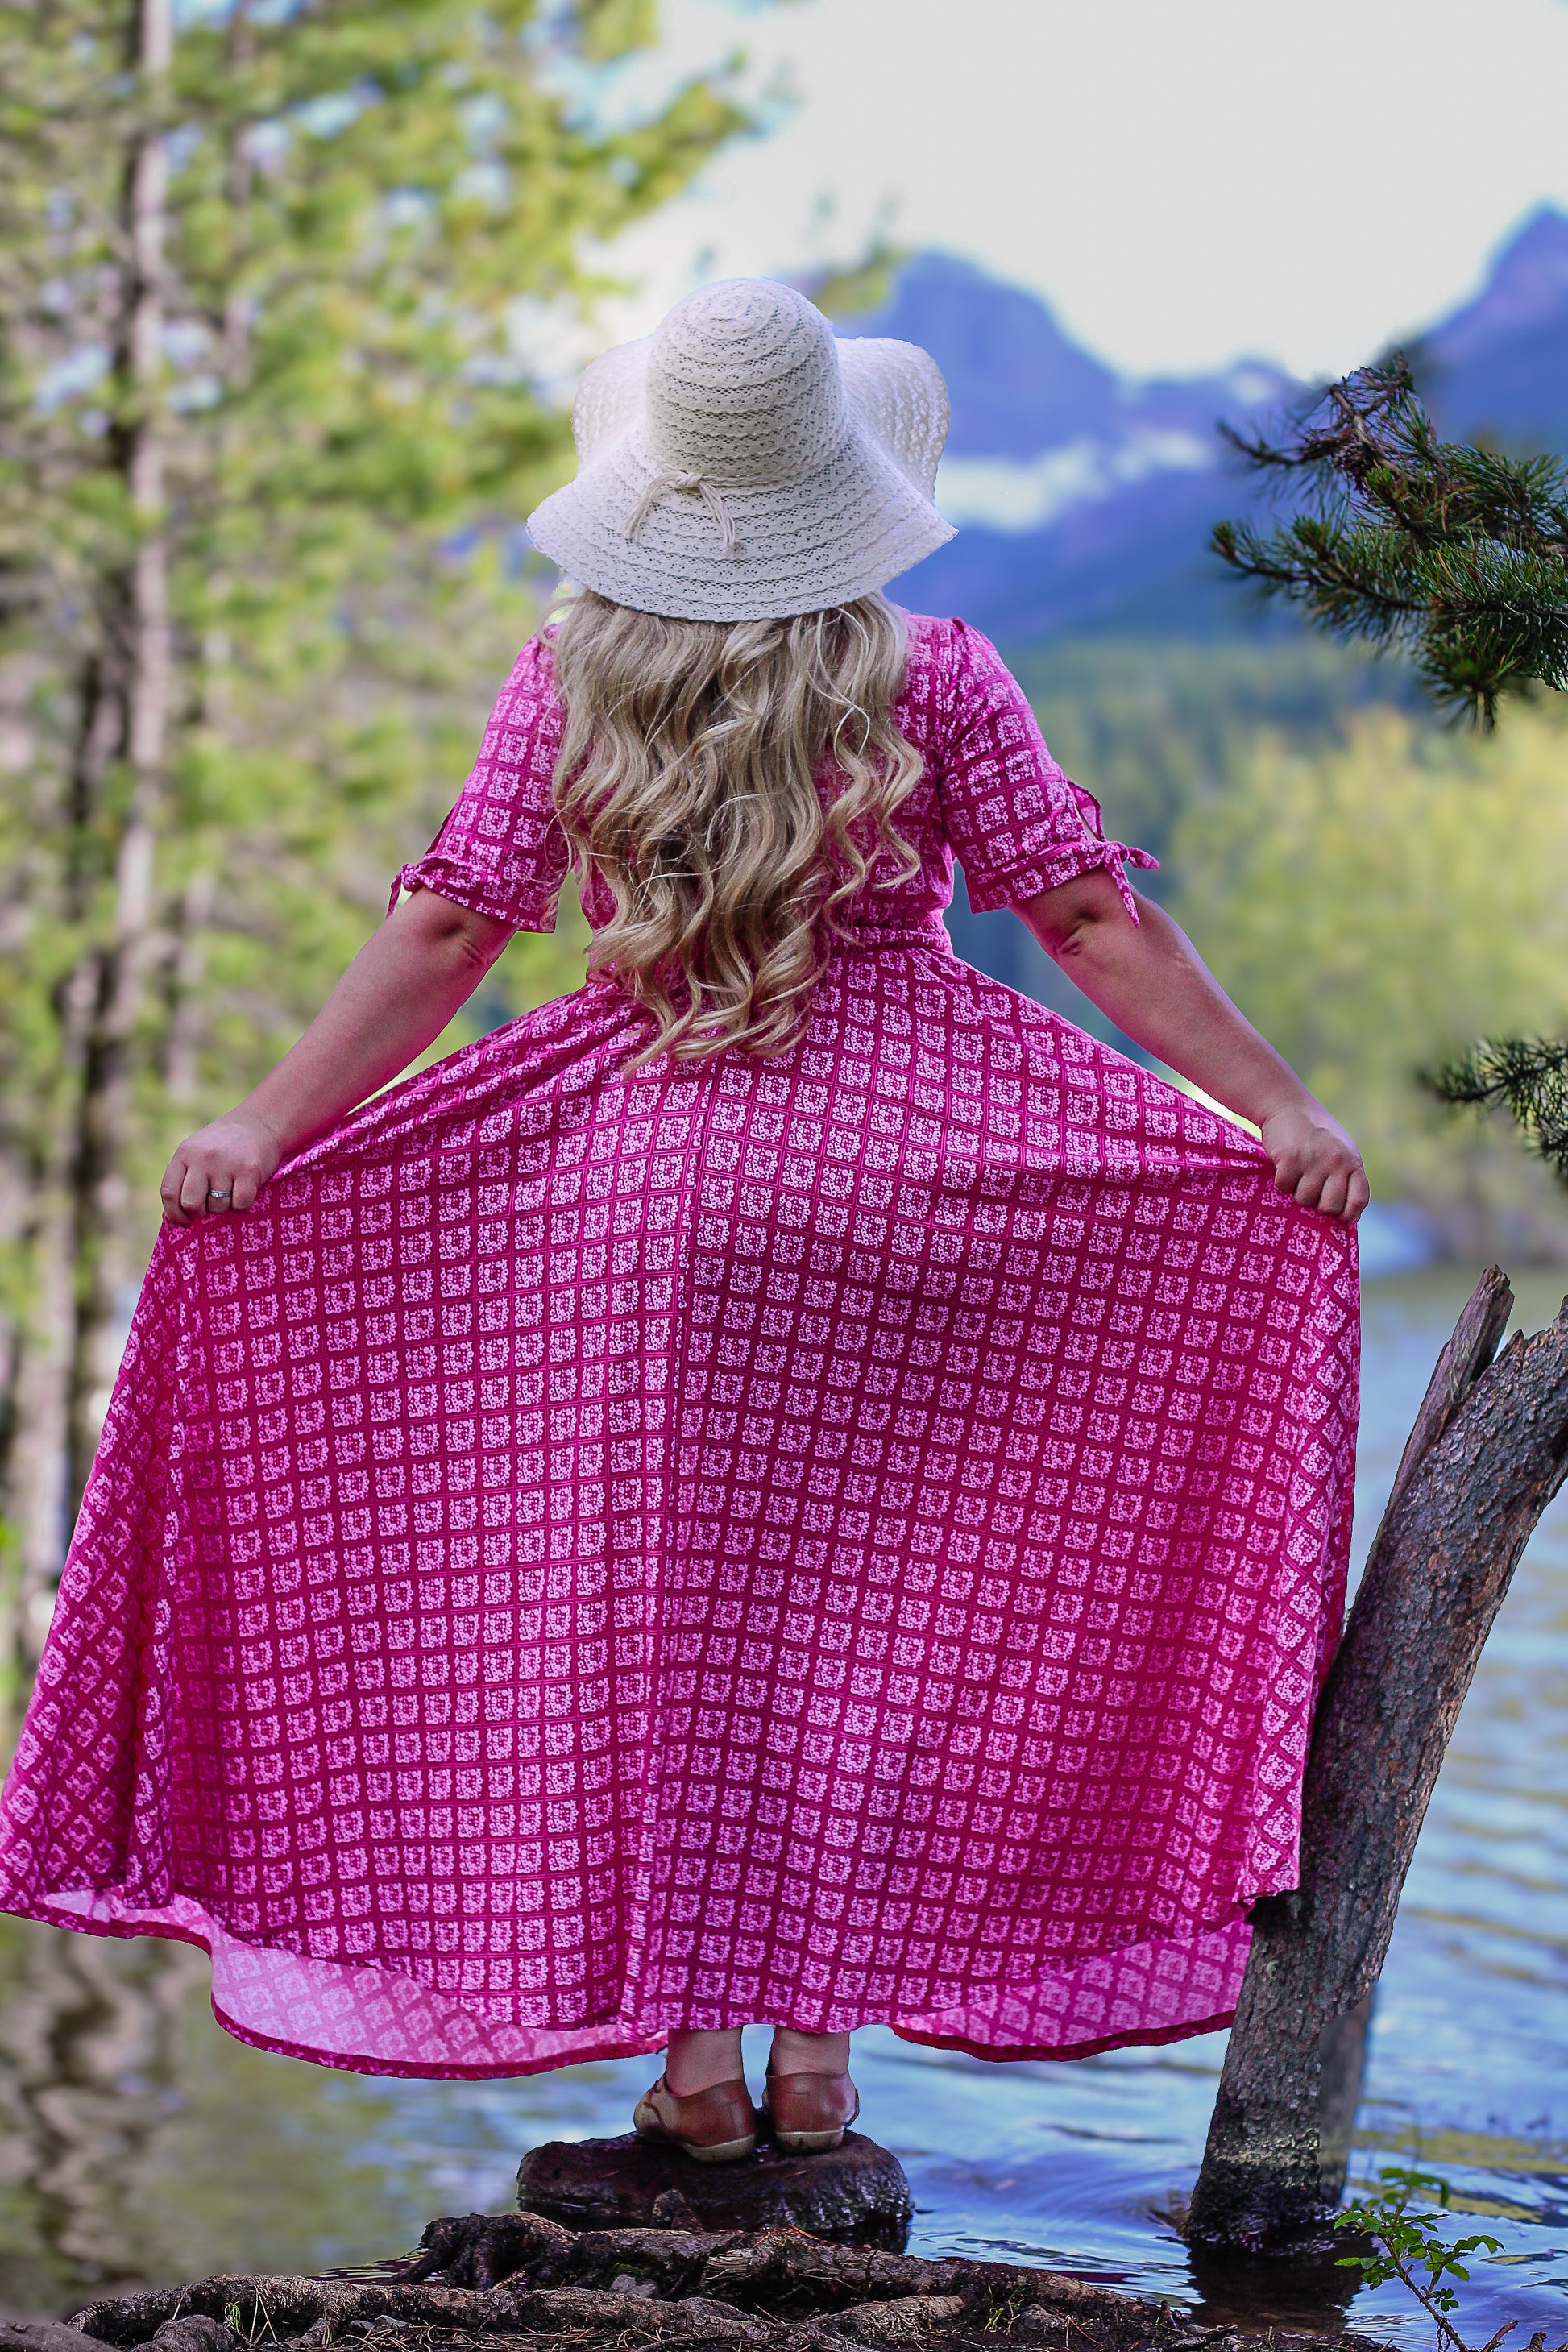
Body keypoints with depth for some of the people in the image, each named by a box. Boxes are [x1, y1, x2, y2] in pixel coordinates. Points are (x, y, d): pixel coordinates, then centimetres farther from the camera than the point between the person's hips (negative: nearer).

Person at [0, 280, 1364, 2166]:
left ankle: (689, 2047, 8)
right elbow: (1093, 917, -4)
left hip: (646, 1162, 1)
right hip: (899, 1158, 0)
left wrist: (265, 1125, 1)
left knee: (662, 1600, 8)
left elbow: (440, 934, -3)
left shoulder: (569, 680, 1)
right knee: (859, 1598, 9)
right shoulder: (930, 679, -2)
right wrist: (1272, 1104, -1)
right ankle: (817, 2041, 10)